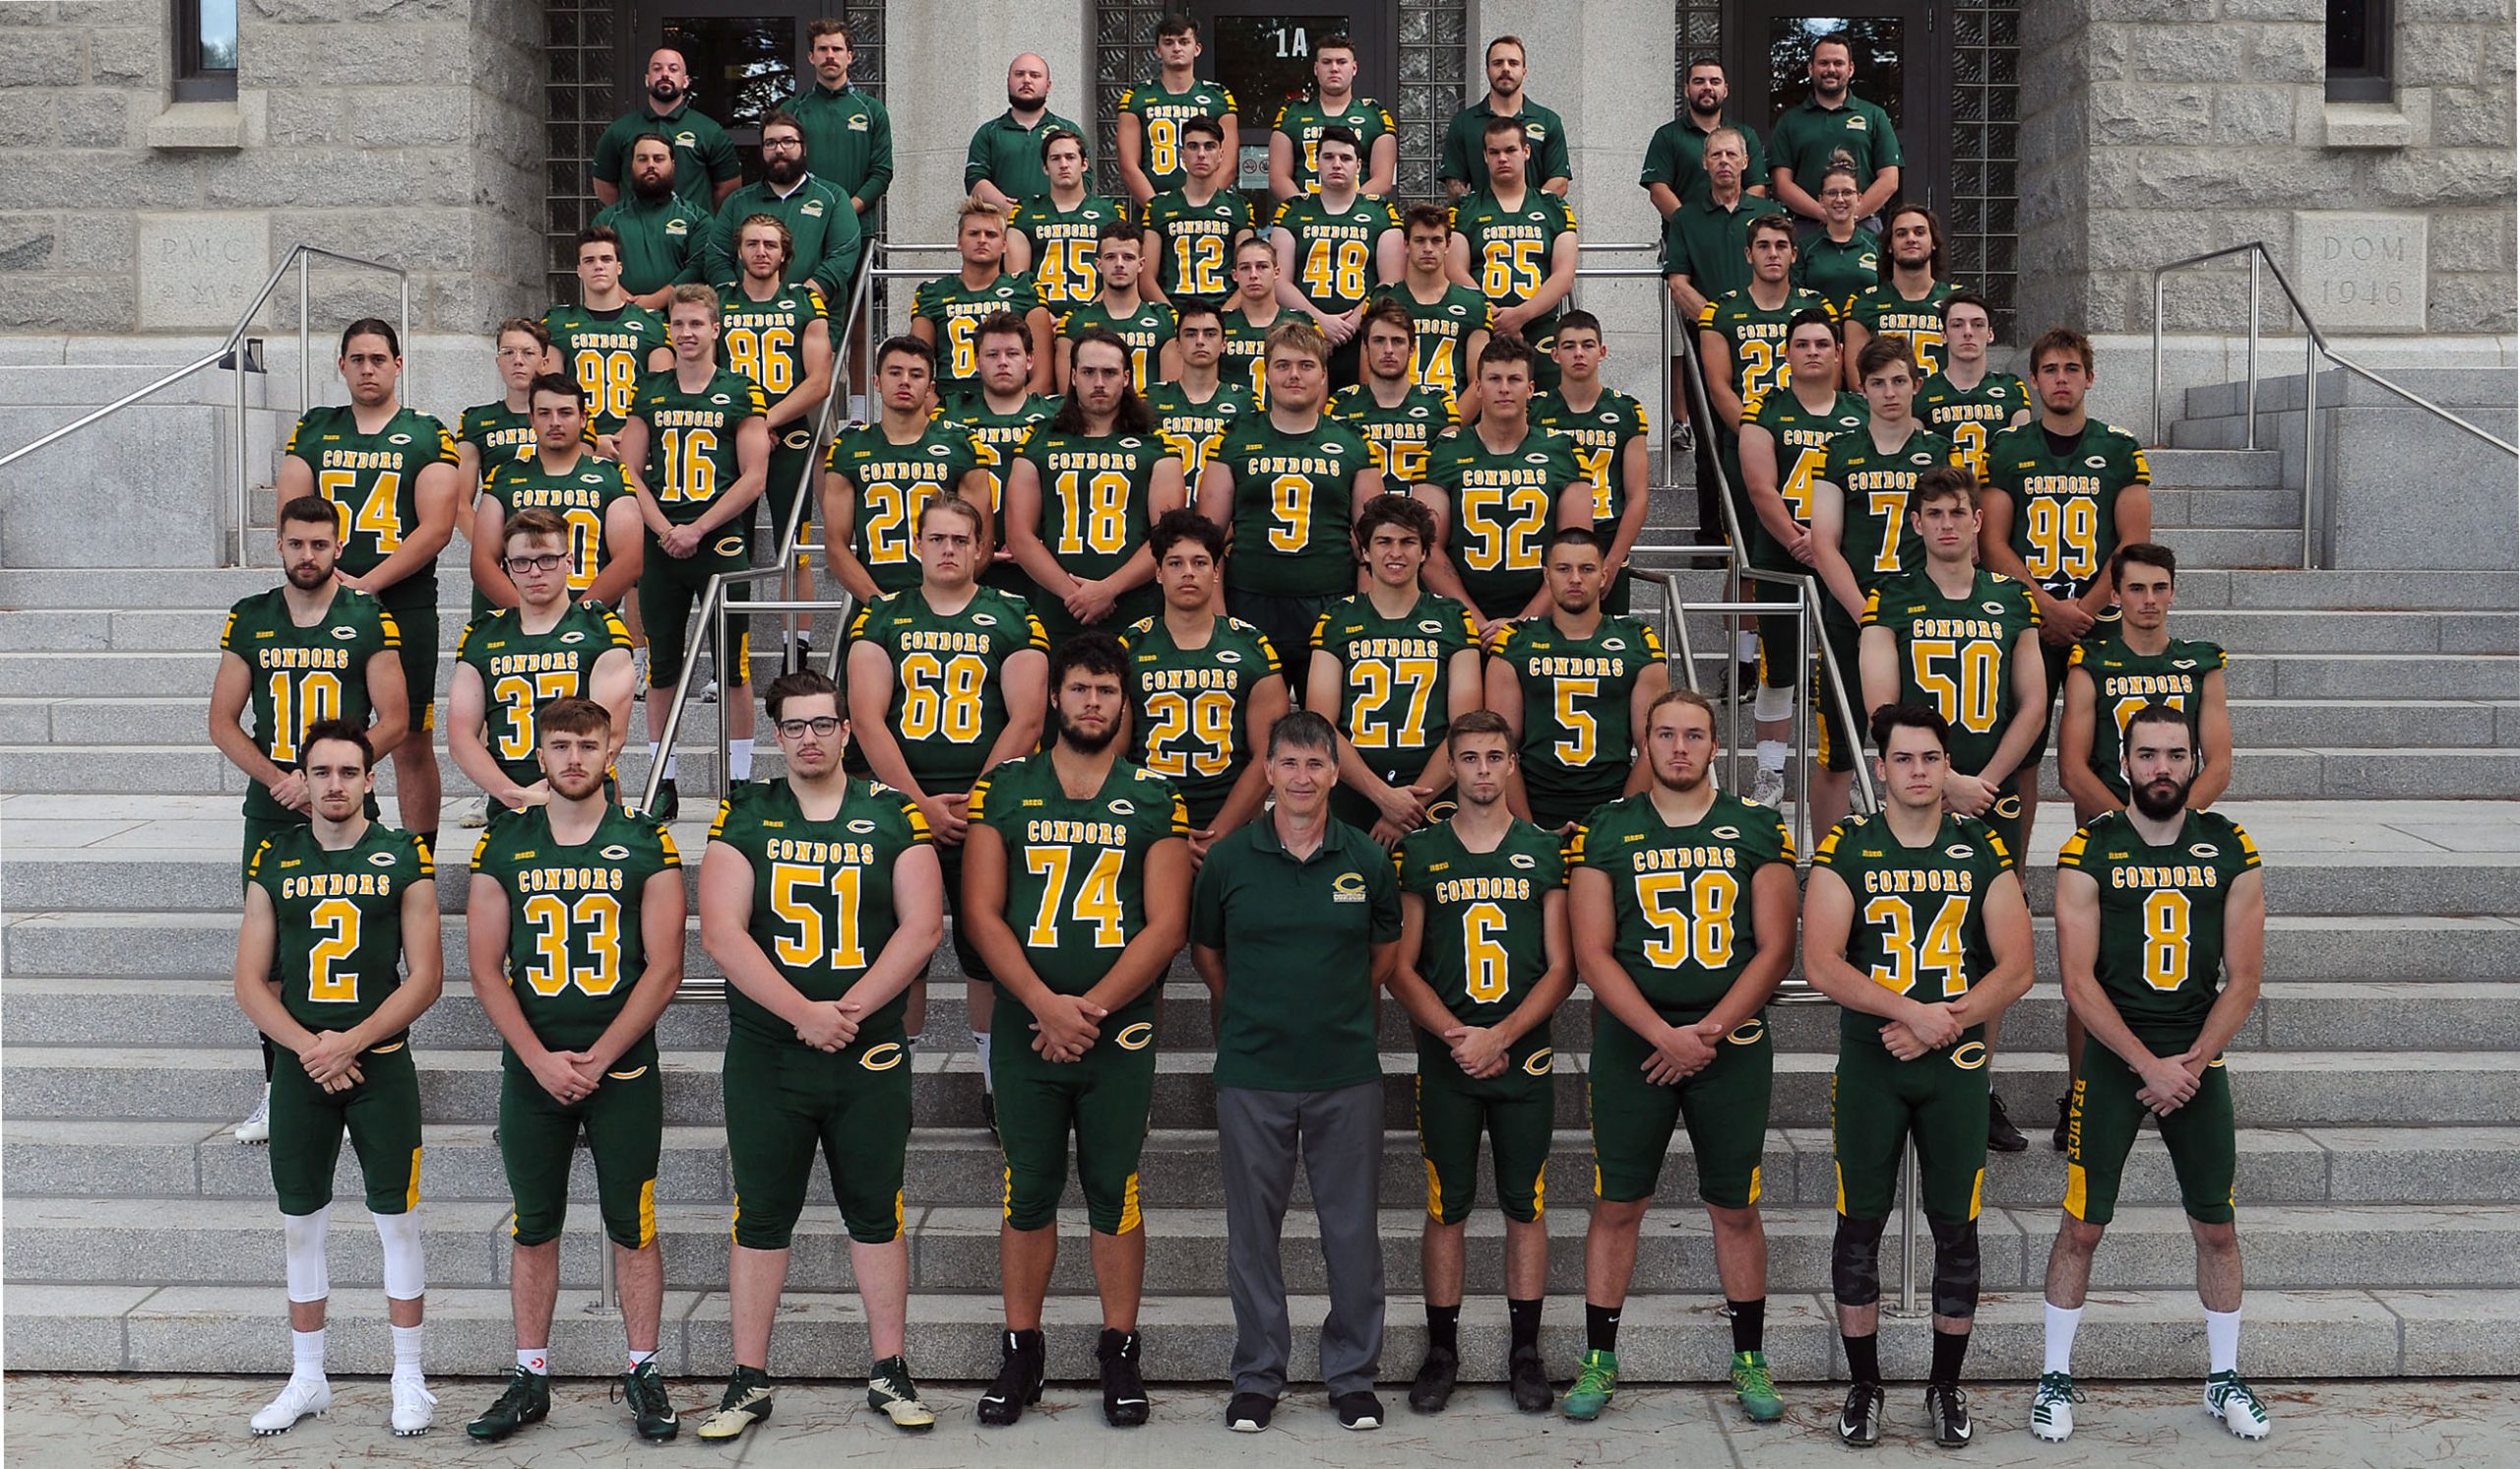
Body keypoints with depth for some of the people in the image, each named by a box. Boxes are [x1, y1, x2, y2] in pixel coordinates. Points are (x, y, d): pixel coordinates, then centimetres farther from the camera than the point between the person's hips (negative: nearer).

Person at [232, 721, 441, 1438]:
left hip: (382, 1064, -2)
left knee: (397, 1221, 2)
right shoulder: (274, 862, 5)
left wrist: (349, 1043, -14)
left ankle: (408, 1377, 13)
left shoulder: (403, 858, -2)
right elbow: (250, 983, 3)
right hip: (300, 1067, 3)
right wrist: (308, 1047, -11)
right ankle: (307, 1379, 22)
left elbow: (425, 977, -6)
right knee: (300, 1223, 9)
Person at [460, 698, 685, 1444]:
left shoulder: (647, 844, 0)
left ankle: (644, 1374, 13)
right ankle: (530, 1379, 18)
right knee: (533, 1227, 8)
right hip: (532, 1069, 2)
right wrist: (541, 1060, -9)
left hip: (624, 1068, -2)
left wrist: (598, 1057, -12)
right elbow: (485, 968, 2)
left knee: (633, 1227, 3)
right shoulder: (503, 846, 5)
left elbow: (663, 967, -5)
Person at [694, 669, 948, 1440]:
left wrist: (849, 1010, -14)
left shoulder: (895, 817, 3)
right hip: (765, 1055, 0)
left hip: (872, 1055, 0)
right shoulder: (743, 818, 3)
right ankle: (750, 1381, 14)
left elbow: (921, 927, -4)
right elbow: (722, 934, -7)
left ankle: (889, 1371, 17)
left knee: (876, 1213, 7)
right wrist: (806, 1013, -15)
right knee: (761, 1216, 5)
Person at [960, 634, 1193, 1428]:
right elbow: (981, 912, -1)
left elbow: (1165, 925, -2)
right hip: (1025, 1030, 1)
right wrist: (1045, 1003, -12)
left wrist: (1091, 1008, -11)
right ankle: (1022, 1353, 18)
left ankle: (1120, 1353, 16)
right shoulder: (1003, 789, 5)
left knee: (1115, 1192, 5)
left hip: (1120, 1033, 0)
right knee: (1028, 1193, 6)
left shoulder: (1156, 798, 4)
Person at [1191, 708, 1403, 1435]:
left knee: (1352, 1226, 6)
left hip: (1347, 1073, 1)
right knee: (1253, 1228, 7)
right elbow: (1205, 949, 11)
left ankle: (1353, 1374, 20)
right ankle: (1257, 1375, 20)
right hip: (1251, 1074, 0)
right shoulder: (1228, 859, -2)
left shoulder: (1367, 860, 1)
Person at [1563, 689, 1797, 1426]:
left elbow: (1774, 948, 0)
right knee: (1617, 1205, 4)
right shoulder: (1603, 832, 2)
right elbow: (1593, 955, -3)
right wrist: (1665, 1036, -12)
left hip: (1732, 1046, 1)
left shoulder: (1759, 831, 4)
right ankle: (1600, 1359, 15)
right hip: (1631, 1045, 0)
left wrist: (1710, 1031, -10)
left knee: (1736, 1208, 8)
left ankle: (1750, 1361, 21)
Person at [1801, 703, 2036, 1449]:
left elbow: (2015, 967, -2)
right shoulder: (1845, 850, -1)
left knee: (1957, 1227, 5)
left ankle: (1946, 1386, 20)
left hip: (1957, 1065, 1)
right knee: (1859, 1225, 3)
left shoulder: (1984, 851, 4)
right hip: (1867, 1068, -1)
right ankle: (1864, 1386, 16)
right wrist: (1911, 1010, -20)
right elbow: (1821, 964, -11)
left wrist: (1943, 1023, -14)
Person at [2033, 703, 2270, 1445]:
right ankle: (2056, 1377, 15)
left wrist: (2191, 1064, -10)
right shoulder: (2089, 852, -7)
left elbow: (2243, 979, -1)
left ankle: (2225, 1378, 25)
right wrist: (2149, 1066, -15)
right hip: (2113, 1057, -2)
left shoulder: (2231, 849, 0)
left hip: (2201, 1059, 2)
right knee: (2082, 1225, 2)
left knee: (2216, 1226, 9)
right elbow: (2079, 982, -10)